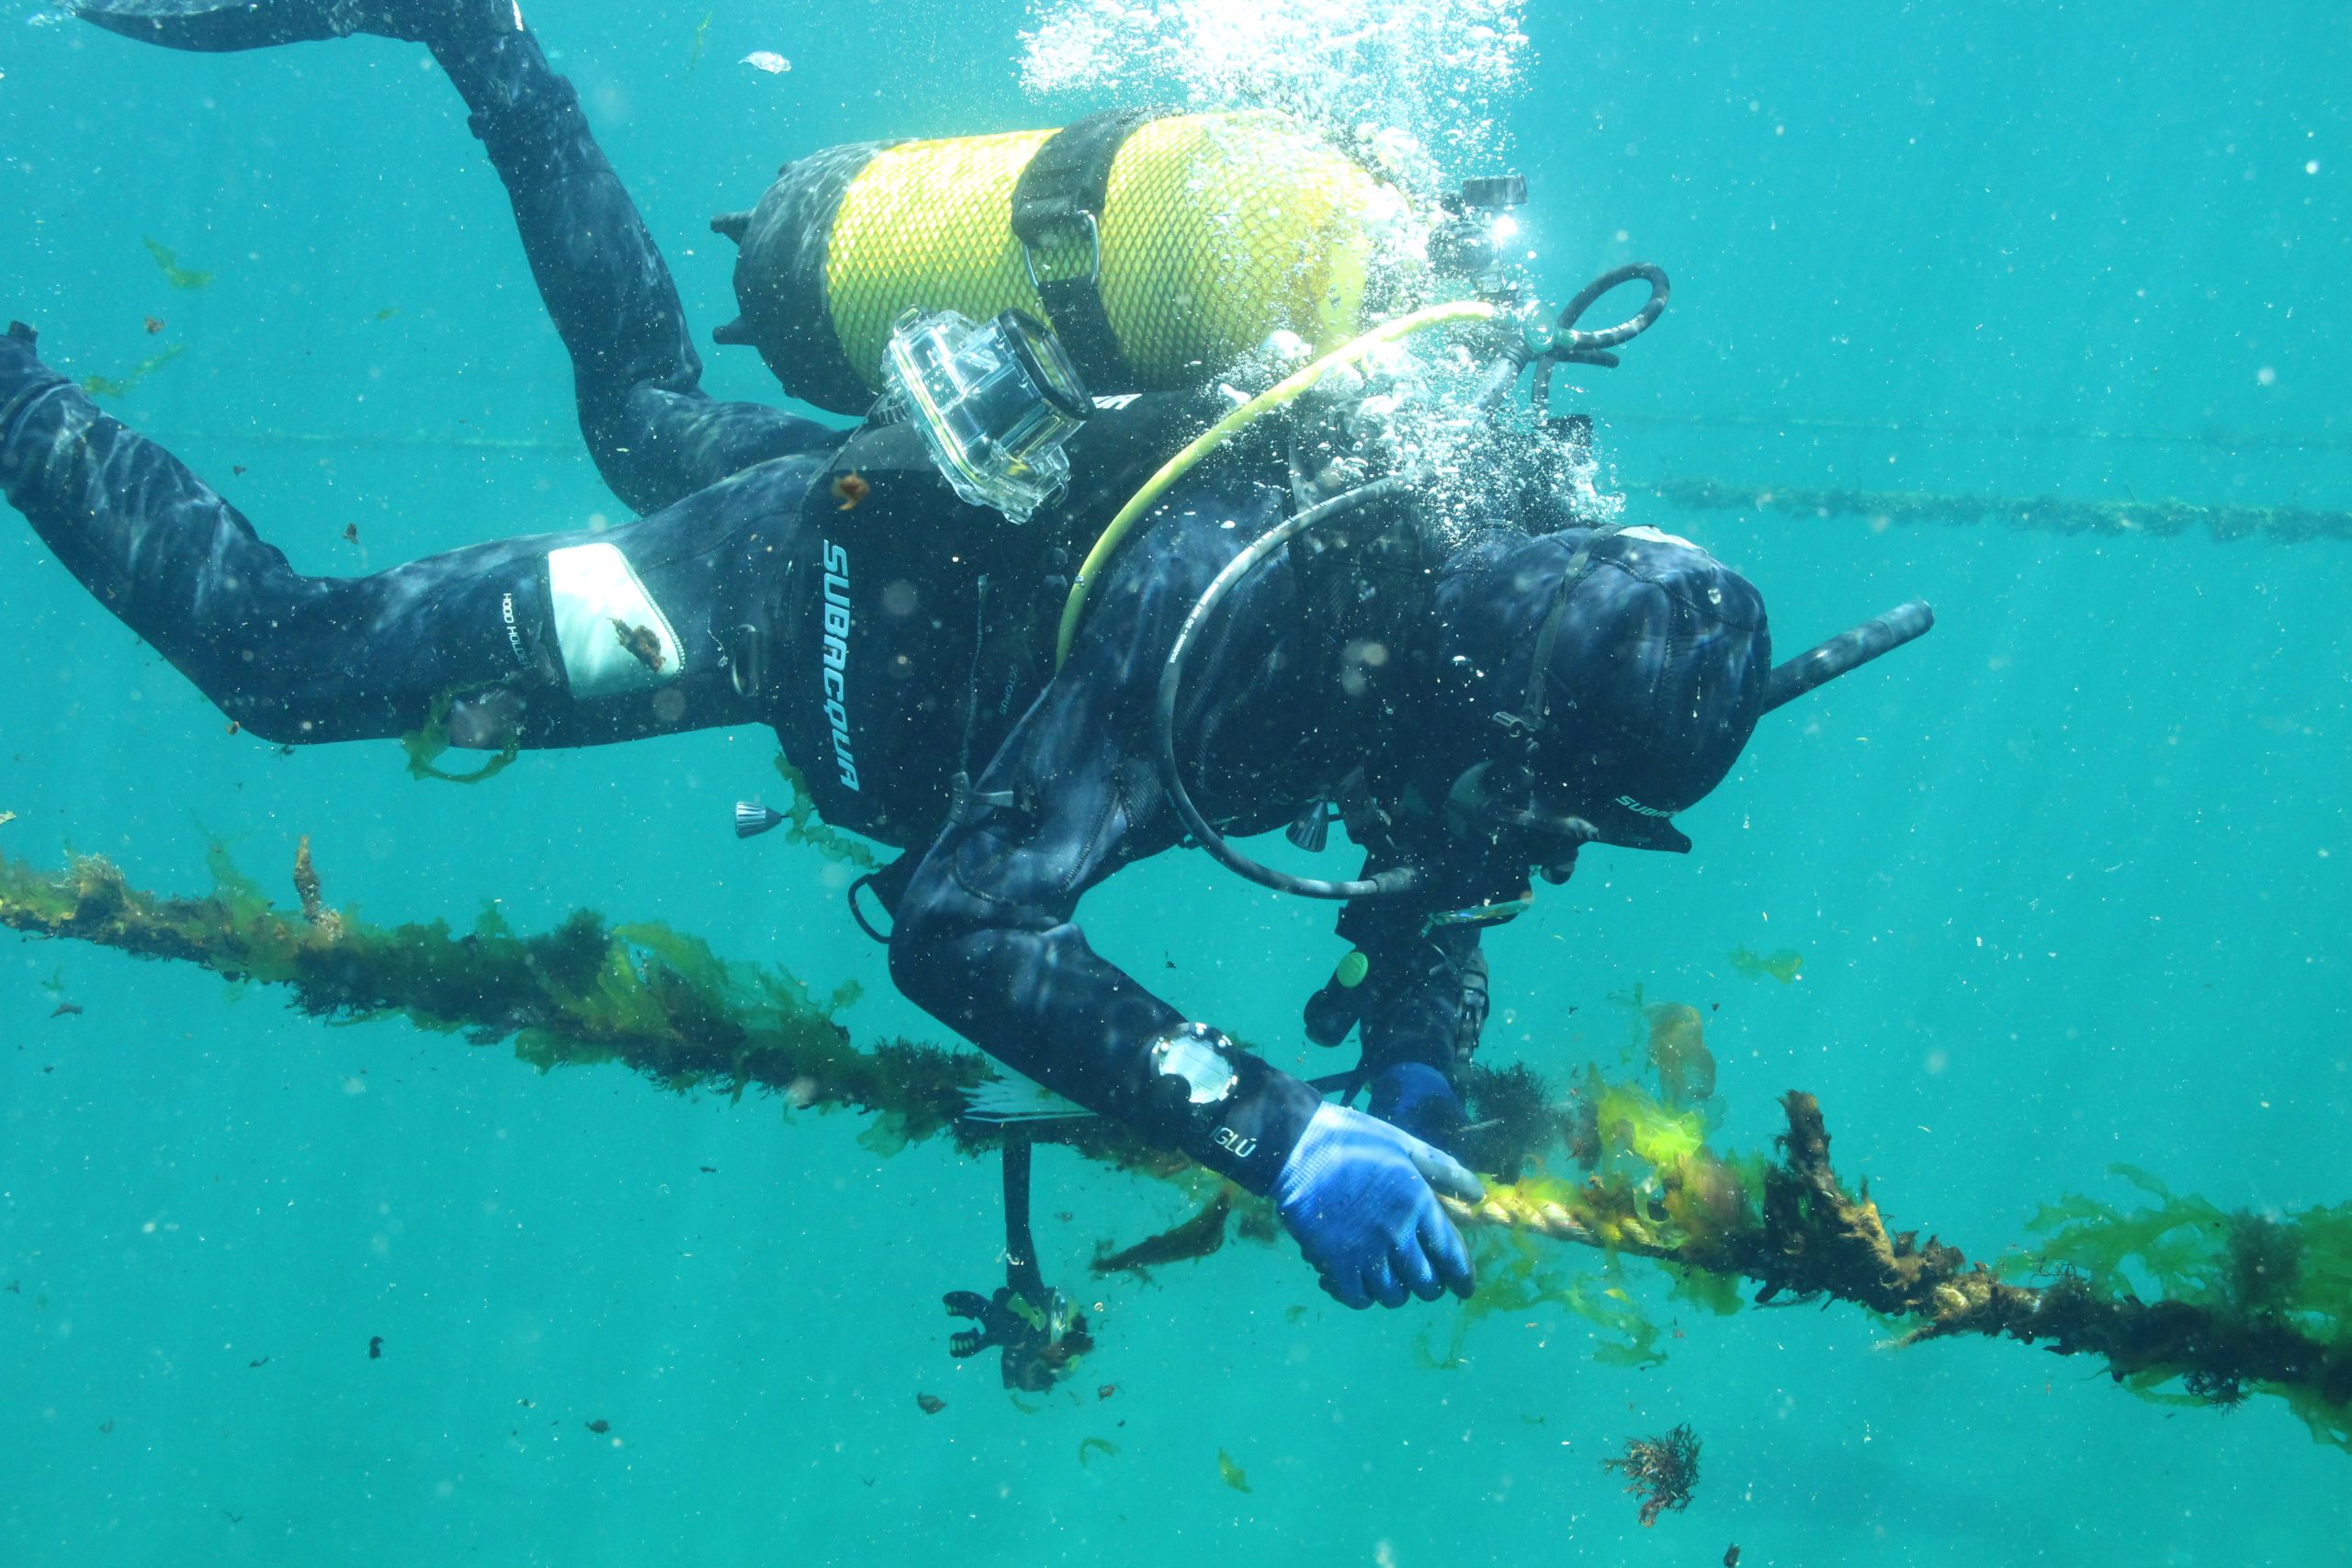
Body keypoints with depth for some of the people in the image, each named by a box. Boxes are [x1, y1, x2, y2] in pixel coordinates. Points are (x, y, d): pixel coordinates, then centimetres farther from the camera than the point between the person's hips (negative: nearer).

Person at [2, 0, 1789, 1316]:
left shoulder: (1485, 573, -19)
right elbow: (962, 932, -48)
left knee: (650, 404, 35)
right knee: (275, 650, 1)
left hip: (934, 494, 7)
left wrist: (1420, 1079, -22)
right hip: (798, 583, -7)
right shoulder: (1221, 612, -44)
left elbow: (1433, 861, -2)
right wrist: (1279, 1133, -53)